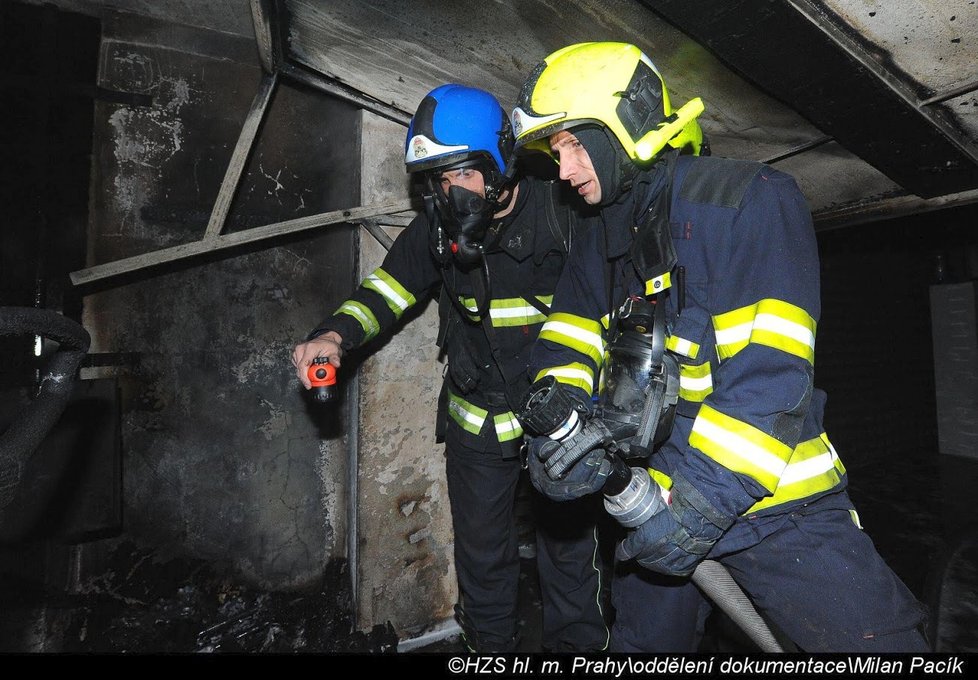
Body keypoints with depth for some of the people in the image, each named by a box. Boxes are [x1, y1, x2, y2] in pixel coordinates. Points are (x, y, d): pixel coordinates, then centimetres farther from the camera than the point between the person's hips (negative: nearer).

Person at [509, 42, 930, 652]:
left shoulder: (749, 197, -11)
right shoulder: (601, 247, 9)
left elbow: (771, 372, -20)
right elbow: (565, 345, 0)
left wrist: (706, 494, -24)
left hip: (772, 502, -5)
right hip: (657, 508, 5)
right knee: (645, 639, 22)